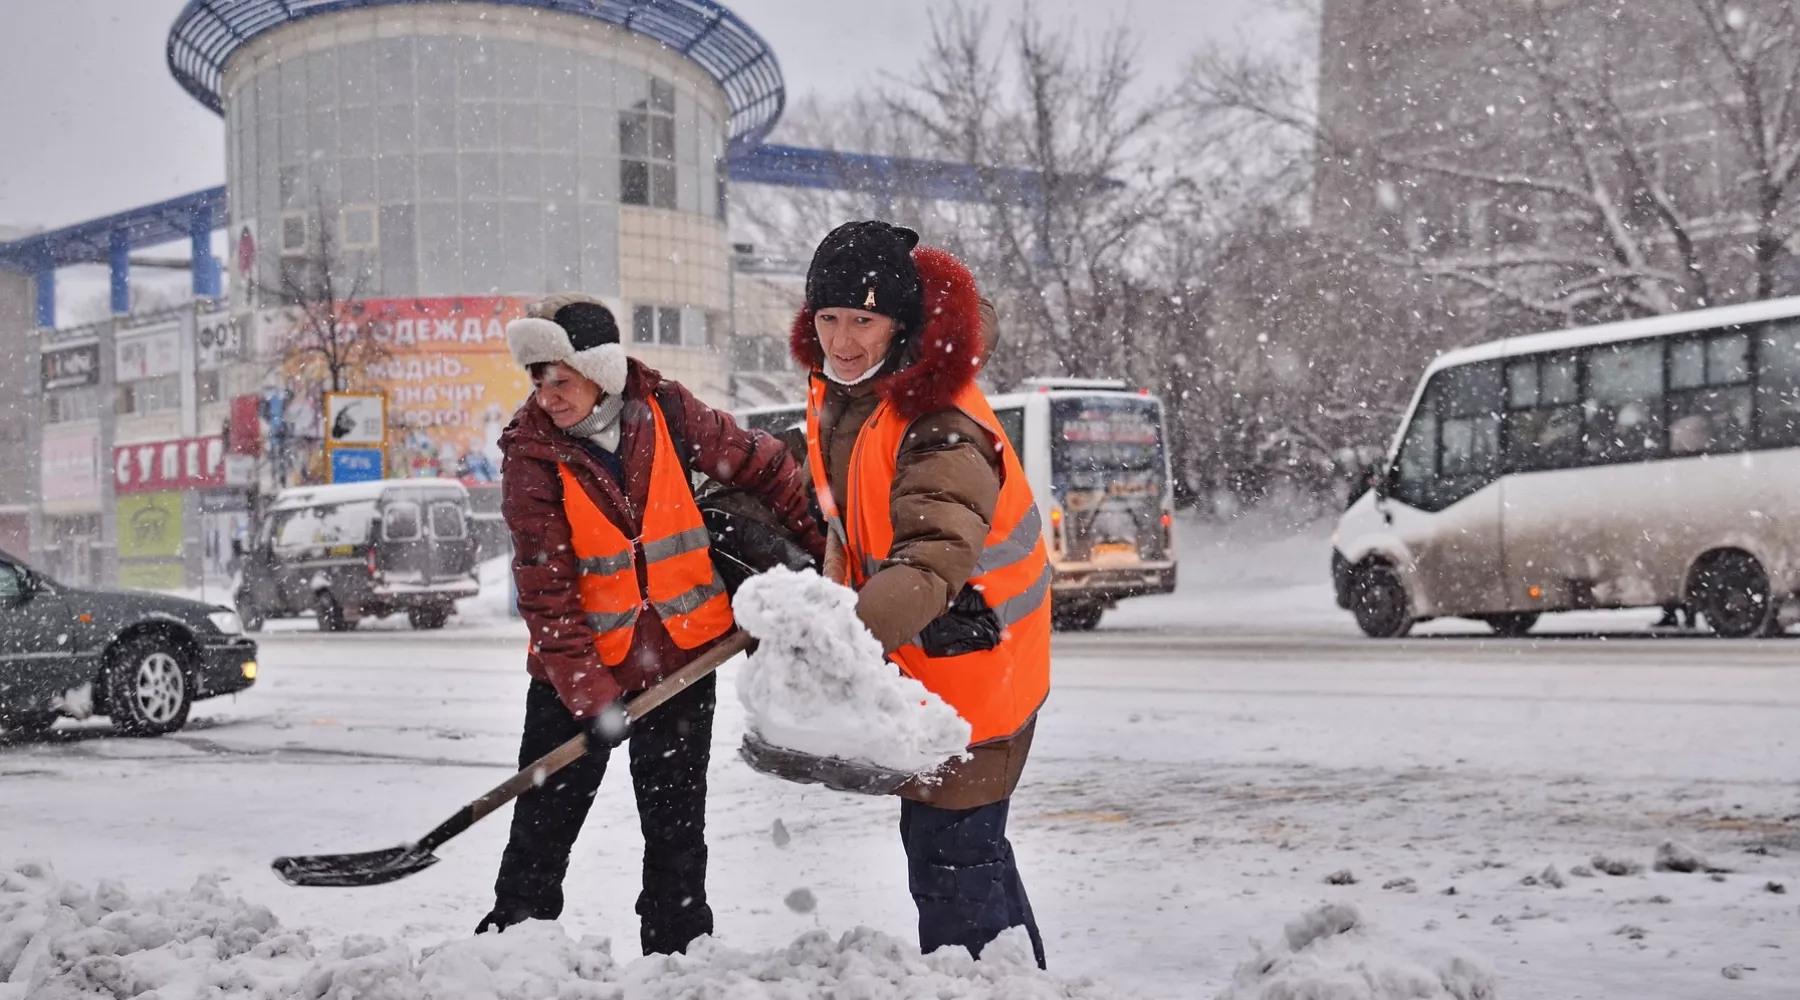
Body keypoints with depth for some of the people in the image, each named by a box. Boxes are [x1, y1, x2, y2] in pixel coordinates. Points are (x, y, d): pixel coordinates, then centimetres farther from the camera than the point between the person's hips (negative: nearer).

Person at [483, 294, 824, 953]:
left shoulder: (666, 412, -9)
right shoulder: (531, 453, -14)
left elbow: (760, 466, 5)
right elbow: (546, 593, -17)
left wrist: (825, 544, 8)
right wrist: (588, 694, -24)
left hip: (681, 652, 2)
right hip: (579, 666, -2)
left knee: (676, 825, 11)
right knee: (543, 821, 3)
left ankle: (676, 954, 22)